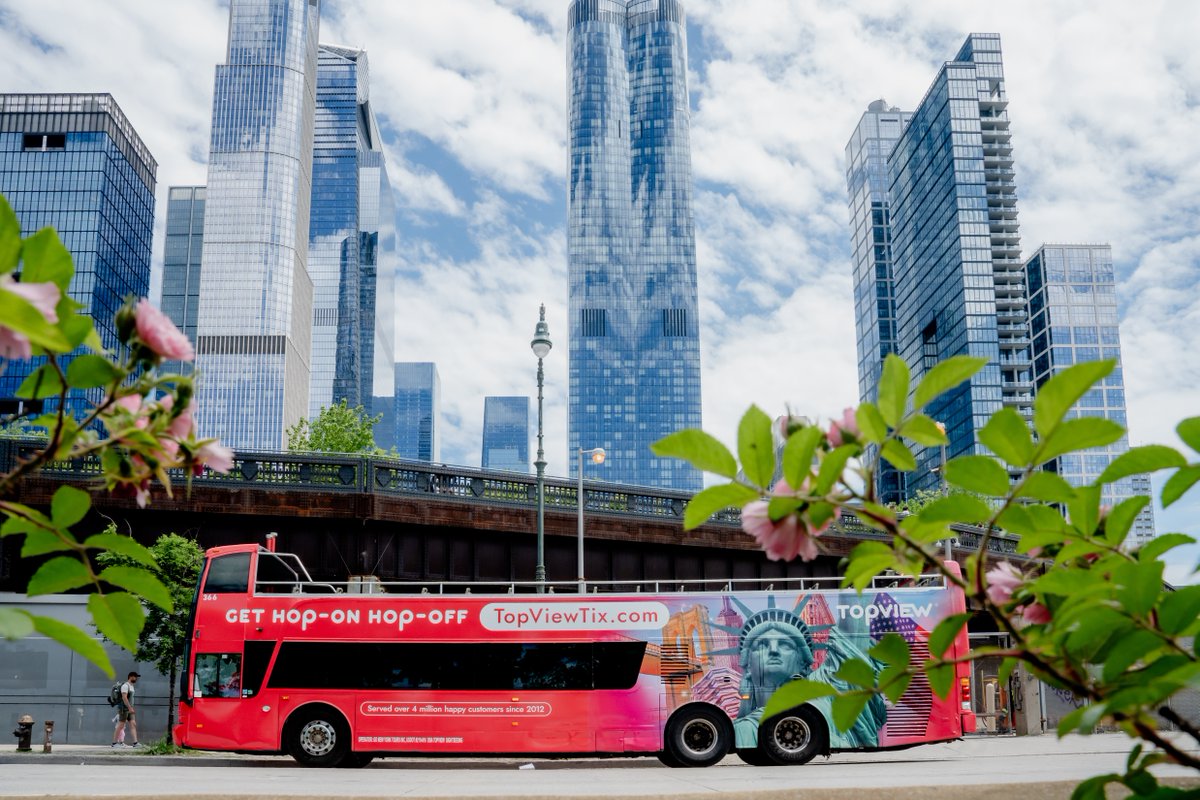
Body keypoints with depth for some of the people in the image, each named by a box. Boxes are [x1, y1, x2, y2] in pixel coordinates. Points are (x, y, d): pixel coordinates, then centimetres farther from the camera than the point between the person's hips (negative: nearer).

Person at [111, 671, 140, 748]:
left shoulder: (131, 686, 18)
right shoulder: (125, 685, -11)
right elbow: (124, 698, -22)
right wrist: (130, 708, -26)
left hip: (129, 709, 9)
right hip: (124, 709, -9)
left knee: (133, 724, -1)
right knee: (121, 726, -3)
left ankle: (135, 742, -6)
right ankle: (114, 742, 5)